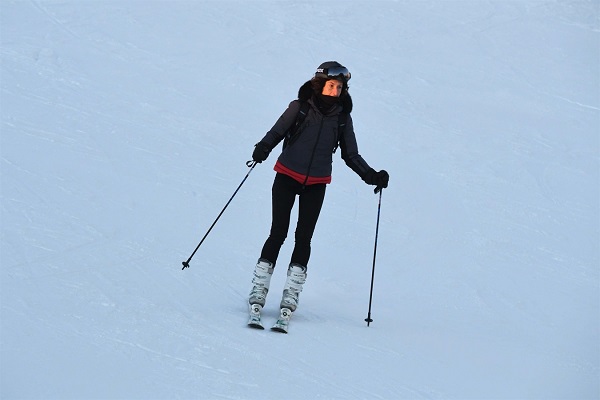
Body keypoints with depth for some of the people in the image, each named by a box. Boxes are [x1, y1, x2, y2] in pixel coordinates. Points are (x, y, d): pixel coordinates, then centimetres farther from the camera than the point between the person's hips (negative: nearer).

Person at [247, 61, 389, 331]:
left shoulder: (342, 117, 5)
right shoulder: (299, 107, -3)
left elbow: (351, 155, 11)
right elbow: (276, 133, -6)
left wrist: (372, 176, -2)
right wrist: (262, 149, -27)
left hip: (316, 185, 3)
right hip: (287, 177, -3)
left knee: (303, 239, -1)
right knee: (278, 234, -8)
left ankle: (289, 303, 2)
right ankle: (257, 297, -5)